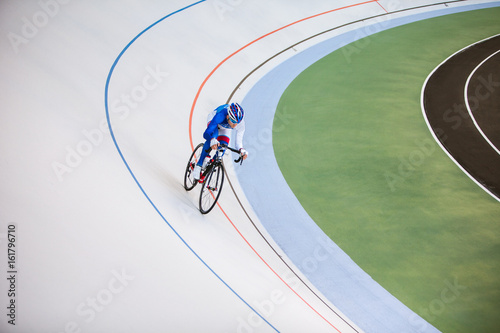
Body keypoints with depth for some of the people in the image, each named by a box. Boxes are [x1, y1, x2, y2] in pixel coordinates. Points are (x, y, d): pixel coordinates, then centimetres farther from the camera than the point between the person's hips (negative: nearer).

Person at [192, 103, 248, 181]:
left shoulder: (241, 124, -36)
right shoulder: (220, 116, -45)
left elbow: (239, 141, -25)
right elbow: (206, 134, -48)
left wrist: (242, 150, -47)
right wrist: (212, 140, -70)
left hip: (225, 129, 3)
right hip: (213, 120, -3)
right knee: (214, 135, -35)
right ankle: (198, 165, -28)